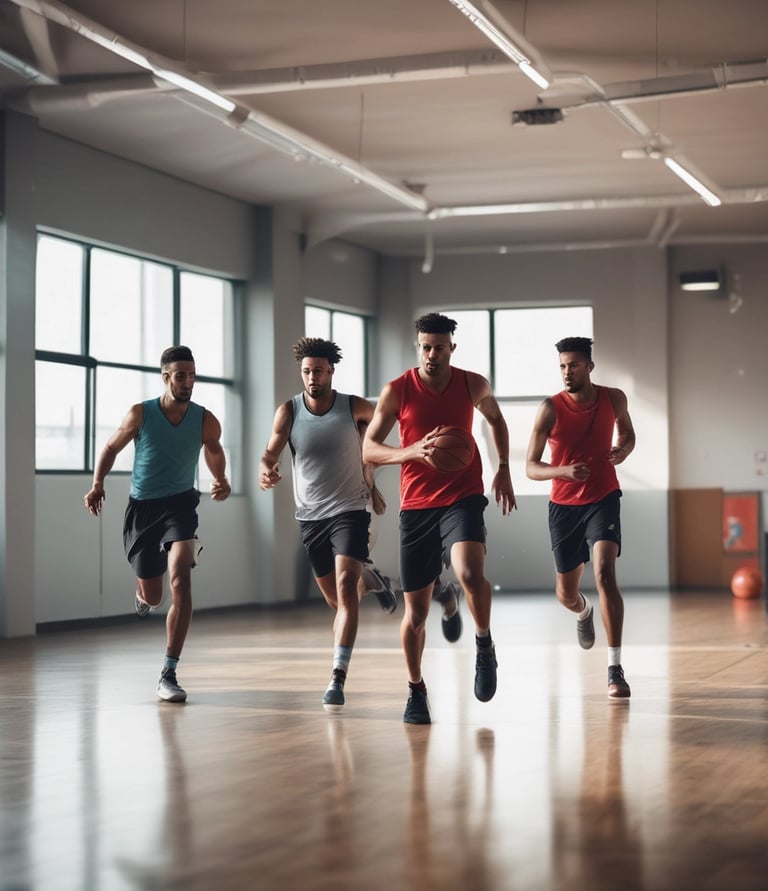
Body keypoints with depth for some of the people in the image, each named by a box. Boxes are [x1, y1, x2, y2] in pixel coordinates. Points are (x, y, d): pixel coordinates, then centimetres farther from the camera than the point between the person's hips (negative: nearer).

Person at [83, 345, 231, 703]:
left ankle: (169, 674, -21)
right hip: (142, 507, 1)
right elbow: (111, 448, 5)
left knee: (180, 581, -24)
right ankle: (142, 593, 54)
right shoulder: (140, 414, -10)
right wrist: (98, 484, -9)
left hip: (181, 504, -1)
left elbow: (214, 449, 15)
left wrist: (222, 482, -2)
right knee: (152, 598, 10)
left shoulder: (205, 421, -8)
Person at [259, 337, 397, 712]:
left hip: (350, 509, -3)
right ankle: (371, 579, 50)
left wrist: (371, 483, 14)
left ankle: (338, 677, -22)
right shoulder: (289, 411, -6)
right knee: (336, 599, 14)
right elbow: (270, 453, -11)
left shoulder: (355, 407, -8)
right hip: (311, 515, 3)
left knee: (345, 589, -20)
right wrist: (265, 471, -36)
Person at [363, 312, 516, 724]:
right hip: (416, 506, 1)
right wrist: (410, 452, -25)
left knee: (470, 574, -30)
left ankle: (484, 645, -2)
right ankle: (416, 689, 25)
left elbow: (496, 420, 21)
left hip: (463, 498, -1)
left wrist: (503, 469, 13)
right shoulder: (396, 391, -5)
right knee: (415, 610, 3)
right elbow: (368, 449, -7)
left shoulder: (472, 385, 0)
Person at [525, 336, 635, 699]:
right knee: (566, 594, 11)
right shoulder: (551, 408, -14)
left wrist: (622, 451, -9)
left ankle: (615, 668, -19)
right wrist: (563, 470, -35)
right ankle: (583, 611, 52)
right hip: (564, 505, 1)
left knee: (605, 574, -22)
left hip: (603, 498, 0)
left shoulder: (613, 398, -6)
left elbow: (628, 434, 15)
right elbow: (531, 467, -14)